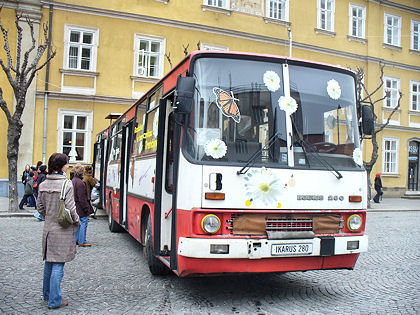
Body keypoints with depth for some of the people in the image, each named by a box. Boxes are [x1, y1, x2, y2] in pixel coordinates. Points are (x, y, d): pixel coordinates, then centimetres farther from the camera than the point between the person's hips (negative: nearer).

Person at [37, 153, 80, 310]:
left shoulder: (43, 184, 4)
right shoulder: (66, 184, -16)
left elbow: (40, 206, 11)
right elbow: (70, 208, -16)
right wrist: (77, 221, 0)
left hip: (48, 228, 7)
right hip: (63, 230, -7)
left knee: (49, 262, 20)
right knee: (58, 265, -1)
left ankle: (47, 294, 34)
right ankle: (54, 300, 5)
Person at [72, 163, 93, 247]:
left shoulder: (73, 180, 11)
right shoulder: (80, 183, -20)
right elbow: (82, 198, -20)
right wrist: (86, 208, -15)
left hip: (75, 206, 10)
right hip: (80, 207, -10)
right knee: (83, 223, -4)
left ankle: (76, 240, 24)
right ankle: (82, 241, -1)